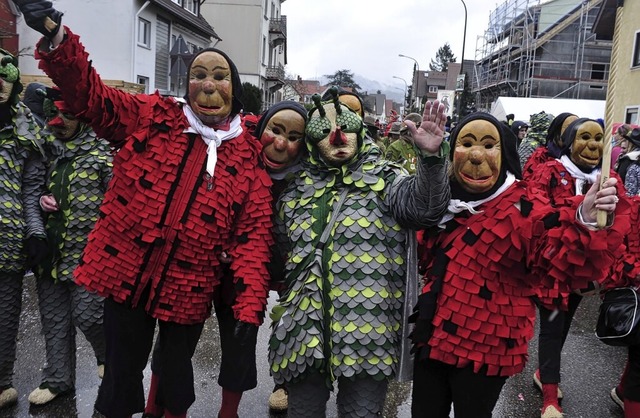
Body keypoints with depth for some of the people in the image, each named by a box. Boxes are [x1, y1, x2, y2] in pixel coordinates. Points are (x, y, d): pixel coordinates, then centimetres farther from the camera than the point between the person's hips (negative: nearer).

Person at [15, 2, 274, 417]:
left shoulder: (249, 154, -2)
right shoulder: (152, 116, 2)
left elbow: (254, 235, -6)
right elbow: (89, 94, -2)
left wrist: (250, 307, -14)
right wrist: (54, 36, -20)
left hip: (188, 290, 0)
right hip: (125, 274, 1)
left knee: (175, 372, 17)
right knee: (122, 369, 13)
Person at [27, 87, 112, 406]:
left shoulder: (101, 151, -6)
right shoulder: (48, 149, 12)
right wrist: (42, 199, 1)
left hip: (88, 251, -6)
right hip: (51, 250, 6)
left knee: (87, 315, -3)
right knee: (54, 319, 12)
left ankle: (109, 356, 27)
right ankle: (57, 379, 27)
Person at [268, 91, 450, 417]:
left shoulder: (383, 181, 1)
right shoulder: (296, 191, 12)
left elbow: (425, 205, -18)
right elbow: (281, 253, 23)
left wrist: (430, 156, -33)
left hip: (368, 332, -3)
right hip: (304, 331, 4)